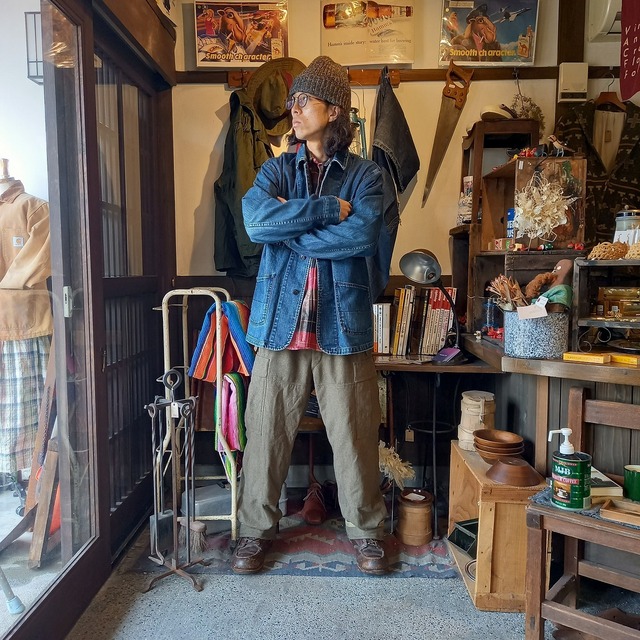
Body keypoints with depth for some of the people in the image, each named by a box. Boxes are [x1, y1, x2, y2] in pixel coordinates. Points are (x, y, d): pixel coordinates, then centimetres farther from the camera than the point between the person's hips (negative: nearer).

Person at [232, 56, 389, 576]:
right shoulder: (276, 170, 11)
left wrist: (288, 229, -10)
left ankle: (366, 529, 29)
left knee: (355, 434, 7)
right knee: (267, 430, 8)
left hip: (342, 323, -1)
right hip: (281, 320, 2)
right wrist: (328, 209, -12)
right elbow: (257, 220, -10)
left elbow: (364, 235, -15)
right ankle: (256, 529, 28)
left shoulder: (364, 175, 5)